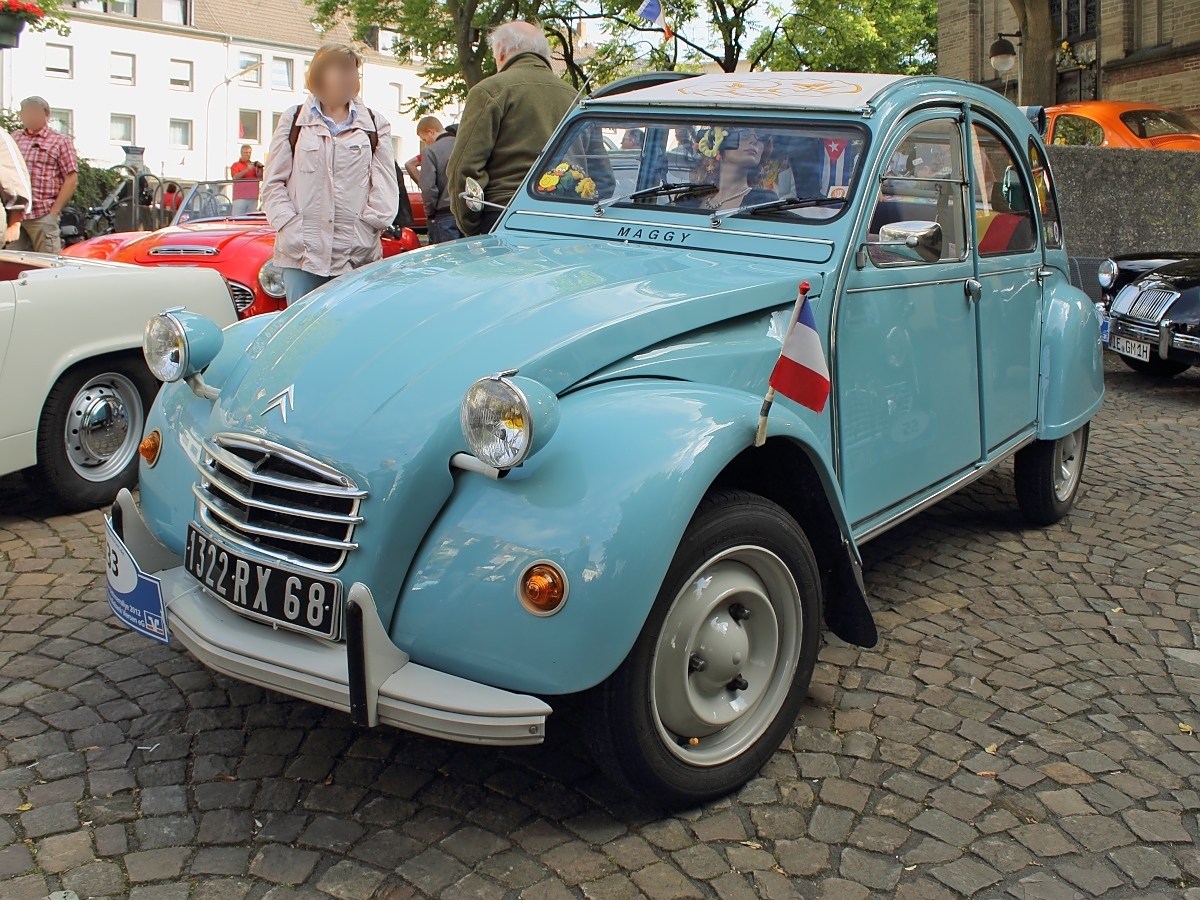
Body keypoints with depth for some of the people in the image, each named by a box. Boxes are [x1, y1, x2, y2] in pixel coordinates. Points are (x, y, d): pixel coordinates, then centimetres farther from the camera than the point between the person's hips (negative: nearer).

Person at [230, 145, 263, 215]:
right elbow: (235, 177, -8)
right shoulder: (236, 165, 9)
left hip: (253, 198, 3)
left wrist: (260, 168, -6)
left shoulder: (254, 165, 20)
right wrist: (247, 169, -17)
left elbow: (260, 178, 12)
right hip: (240, 198, -3)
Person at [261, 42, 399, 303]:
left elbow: (386, 184, 5)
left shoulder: (375, 125, 12)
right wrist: (290, 228, -5)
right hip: (301, 252, 0)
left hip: (358, 253, 0)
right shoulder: (293, 121, 13)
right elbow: (273, 183, 8)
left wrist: (369, 227, -9)